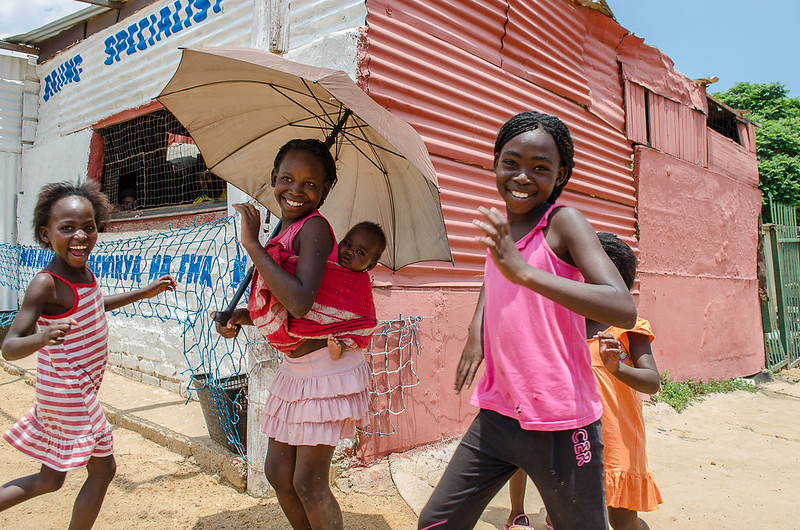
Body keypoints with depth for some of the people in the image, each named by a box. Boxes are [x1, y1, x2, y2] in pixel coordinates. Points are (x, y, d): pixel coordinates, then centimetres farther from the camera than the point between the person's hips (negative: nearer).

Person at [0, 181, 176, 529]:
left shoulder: (83, 271, 2)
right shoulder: (46, 283, -22)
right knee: (103, 469, 6)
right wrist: (42, 338, -46)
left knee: (50, 479, 20)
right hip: (69, 392, -8)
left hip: (77, 390, 8)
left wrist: (146, 292, 22)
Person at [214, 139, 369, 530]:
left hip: (326, 366, -9)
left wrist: (252, 243, -26)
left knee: (308, 483, 1)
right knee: (278, 472, 18)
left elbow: (299, 302, -32)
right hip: (294, 366, 9)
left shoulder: (314, 227, -17)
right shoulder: (283, 232, 9)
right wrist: (241, 315, 0)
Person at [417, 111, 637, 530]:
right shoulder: (499, 226, 8)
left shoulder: (563, 221, -11)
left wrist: (524, 272, -32)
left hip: (560, 425, -6)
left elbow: (624, 310, -24)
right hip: (498, 413, 6)